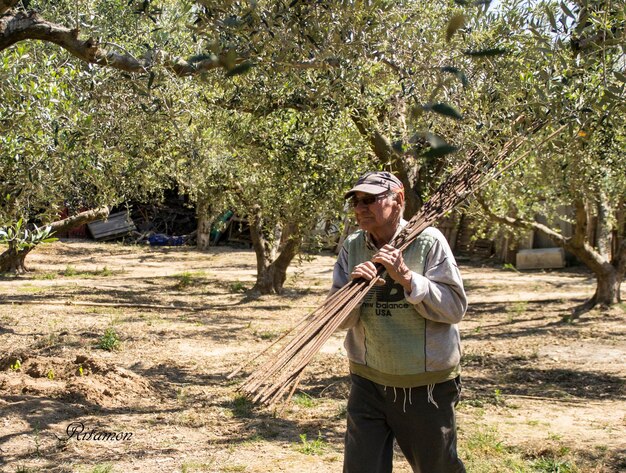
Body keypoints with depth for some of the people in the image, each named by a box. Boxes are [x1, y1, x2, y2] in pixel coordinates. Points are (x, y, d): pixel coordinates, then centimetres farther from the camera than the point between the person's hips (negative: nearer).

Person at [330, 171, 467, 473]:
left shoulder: (428, 241, -10)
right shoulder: (352, 247, -1)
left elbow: (455, 307, -15)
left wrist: (406, 277, -25)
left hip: (427, 385, -2)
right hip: (369, 381, 3)